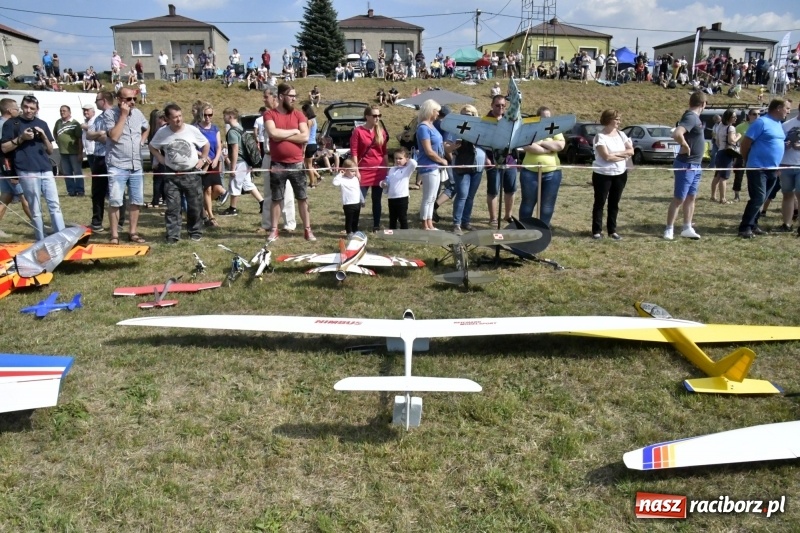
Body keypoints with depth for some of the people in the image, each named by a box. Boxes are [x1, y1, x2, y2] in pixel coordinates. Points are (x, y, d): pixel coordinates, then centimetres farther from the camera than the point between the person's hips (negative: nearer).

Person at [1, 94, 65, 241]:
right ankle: (41, 242, 4)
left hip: (46, 170, 4)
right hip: (27, 172, -4)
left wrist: (44, 136, -2)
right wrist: (21, 138, -11)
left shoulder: (42, 124, 15)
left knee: (55, 205, 0)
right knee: (35, 210, -1)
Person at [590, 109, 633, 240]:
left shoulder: (621, 134, 7)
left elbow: (631, 151, 2)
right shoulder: (600, 136, -12)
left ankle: (612, 230, 17)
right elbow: (606, 156, -19)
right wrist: (623, 155, -8)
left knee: (614, 202, 10)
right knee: (600, 202, 3)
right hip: (603, 174, -5)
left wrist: (616, 153, -13)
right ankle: (597, 231, 9)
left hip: (620, 174, 5)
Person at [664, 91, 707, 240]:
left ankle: (687, 229, 19)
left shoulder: (694, 117, 11)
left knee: (691, 197, 13)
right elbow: (676, 133, -37)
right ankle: (669, 229, 4)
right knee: (679, 199, -3)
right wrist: (685, 146, -21)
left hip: (696, 165, 10)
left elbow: (680, 133, 28)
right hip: (686, 165, -10)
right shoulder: (691, 117, -18)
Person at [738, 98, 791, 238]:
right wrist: (748, 162, 0)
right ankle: (745, 228, -9)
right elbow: (745, 144, -10)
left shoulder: (779, 124, 15)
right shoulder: (762, 122, -10)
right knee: (758, 198, -13)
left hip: (772, 169, 8)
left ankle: (753, 225, 19)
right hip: (758, 168, -8)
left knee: (761, 199, 11)